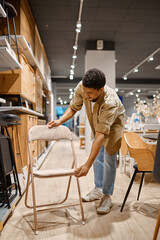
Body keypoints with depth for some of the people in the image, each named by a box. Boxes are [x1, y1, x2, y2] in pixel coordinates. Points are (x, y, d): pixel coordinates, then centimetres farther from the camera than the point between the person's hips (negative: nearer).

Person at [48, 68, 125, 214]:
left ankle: (107, 197, 11)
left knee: (109, 160, -7)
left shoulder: (110, 102, -44)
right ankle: (98, 190, 27)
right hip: (97, 124, 6)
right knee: (97, 157, 10)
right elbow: (73, 108, -10)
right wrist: (60, 121, -27)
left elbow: (101, 135, -47)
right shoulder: (81, 87, -28)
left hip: (113, 124, -5)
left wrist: (87, 165, -48)